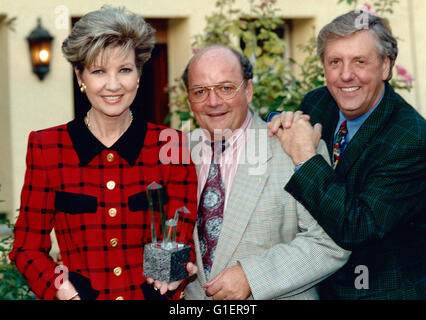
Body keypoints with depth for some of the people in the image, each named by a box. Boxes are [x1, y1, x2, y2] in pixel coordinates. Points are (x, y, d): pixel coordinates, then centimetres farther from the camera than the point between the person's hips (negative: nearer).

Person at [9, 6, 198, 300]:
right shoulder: (46, 147, -6)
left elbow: (182, 240, 0)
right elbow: (28, 248, -3)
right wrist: (67, 293, -19)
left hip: (152, 295, 1)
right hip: (80, 293, 0)